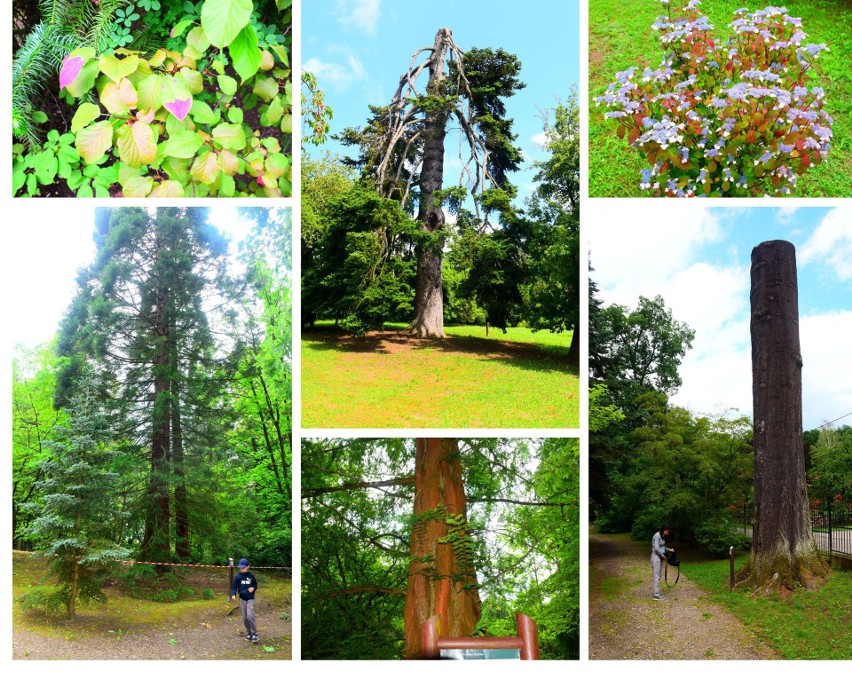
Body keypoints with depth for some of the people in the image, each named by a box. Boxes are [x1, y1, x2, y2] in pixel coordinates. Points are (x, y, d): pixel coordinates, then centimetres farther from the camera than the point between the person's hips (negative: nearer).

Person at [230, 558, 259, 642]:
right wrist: (233, 595, -21)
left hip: (250, 599, -2)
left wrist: (253, 588, -12)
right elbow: (234, 587, -3)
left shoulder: (251, 576, -2)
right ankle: (248, 633, 21)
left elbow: (255, 585, 10)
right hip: (242, 599, 2)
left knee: (250, 615, -16)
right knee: (245, 617, 5)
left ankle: (254, 634, -6)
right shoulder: (237, 576, -2)